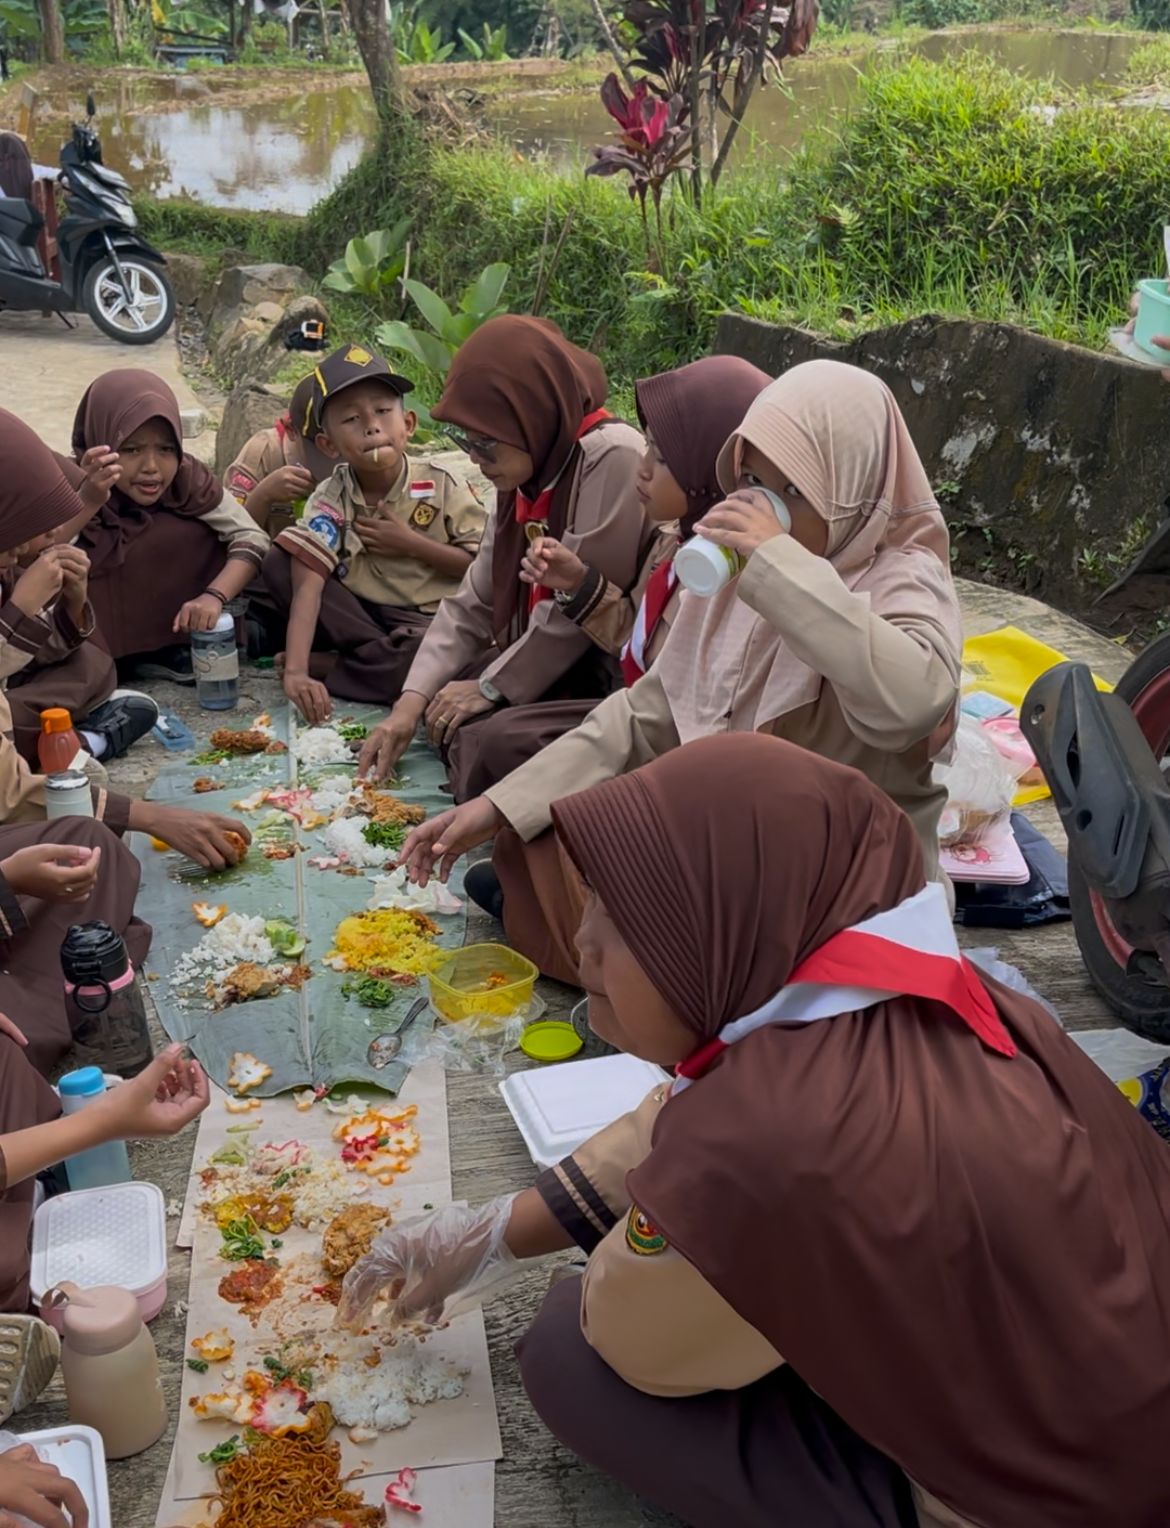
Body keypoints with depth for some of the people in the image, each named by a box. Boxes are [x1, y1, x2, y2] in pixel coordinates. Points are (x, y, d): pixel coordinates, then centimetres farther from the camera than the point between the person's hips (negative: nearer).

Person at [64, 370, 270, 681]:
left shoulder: (187, 478, -16)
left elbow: (251, 538, -22)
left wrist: (214, 596, -38)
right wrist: (88, 501, -52)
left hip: (169, 618, 2)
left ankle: (166, 650, -6)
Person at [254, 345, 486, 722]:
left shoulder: (442, 486, -9)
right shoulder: (330, 500, -9)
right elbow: (307, 586, -22)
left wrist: (411, 544, -18)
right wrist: (295, 670, -36)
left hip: (433, 622, -2)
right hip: (363, 615, 2)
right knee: (279, 565, -18)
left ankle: (331, 667, -17)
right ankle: (380, 656, -19)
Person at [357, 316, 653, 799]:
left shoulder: (611, 458, -21)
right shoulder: (523, 471, 7)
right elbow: (473, 602, 6)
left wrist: (492, 686, -13)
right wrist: (412, 700, -4)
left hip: (598, 679, -9)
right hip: (538, 666, 9)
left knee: (482, 744, -22)